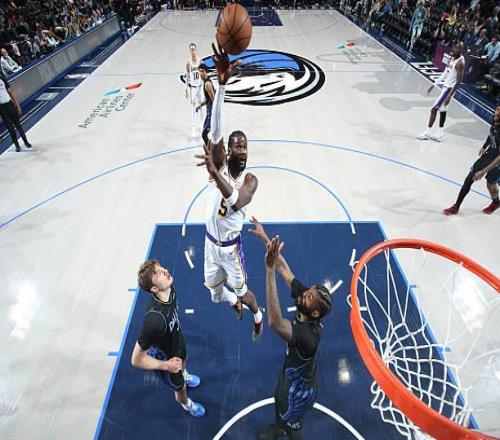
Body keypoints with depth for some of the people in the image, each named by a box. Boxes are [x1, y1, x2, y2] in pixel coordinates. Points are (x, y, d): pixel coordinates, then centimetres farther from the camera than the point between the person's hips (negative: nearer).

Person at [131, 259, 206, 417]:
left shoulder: (170, 288, -26)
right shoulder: (154, 319, -48)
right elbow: (137, 360, -35)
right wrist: (166, 365, -27)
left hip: (177, 341, 5)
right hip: (165, 359, -5)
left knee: (183, 360, 38)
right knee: (180, 387, 27)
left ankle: (184, 374, 76)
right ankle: (185, 403, 64)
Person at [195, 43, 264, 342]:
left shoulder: (250, 179, -19)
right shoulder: (219, 164, -15)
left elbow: (236, 202, -42)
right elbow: (216, 130, -32)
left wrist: (213, 171, -51)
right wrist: (222, 84, -43)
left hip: (231, 246, -3)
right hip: (211, 241, 3)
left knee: (242, 292, 14)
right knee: (215, 291, 23)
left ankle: (258, 317, 49)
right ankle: (233, 302, 59)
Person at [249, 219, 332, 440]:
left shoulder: (308, 335, -47)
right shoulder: (303, 295, -27)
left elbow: (274, 322, -66)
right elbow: (284, 269, -22)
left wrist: (269, 269, -72)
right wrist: (265, 237, -26)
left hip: (300, 388, -8)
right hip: (290, 372, 8)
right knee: (279, 400, 37)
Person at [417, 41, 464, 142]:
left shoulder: (460, 62, -20)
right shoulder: (453, 58, 8)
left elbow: (459, 82, -23)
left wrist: (450, 96, -26)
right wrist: (434, 85, 16)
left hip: (449, 88, -10)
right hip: (445, 86, 10)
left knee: (434, 109, -7)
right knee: (442, 110, 12)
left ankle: (428, 133, 0)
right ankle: (439, 135, 20)